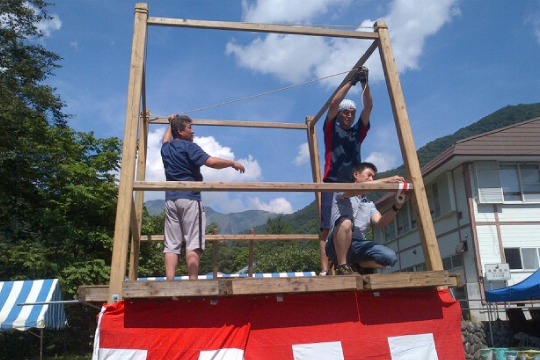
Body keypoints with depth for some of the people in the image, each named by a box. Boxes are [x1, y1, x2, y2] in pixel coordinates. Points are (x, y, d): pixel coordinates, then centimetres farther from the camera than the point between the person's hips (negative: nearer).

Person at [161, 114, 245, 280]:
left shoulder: (166, 148, 17)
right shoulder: (189, 147, -4)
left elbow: (166, 140, 43)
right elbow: (211, 161, -16)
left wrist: (170, 123, 58)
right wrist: (233, 163, -3)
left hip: (171, 199, 7)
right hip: (189, 198, -6)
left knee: (171, 245, 2)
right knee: (193, 244, -7)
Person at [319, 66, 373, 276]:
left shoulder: (358, 132, 18)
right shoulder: (331, 129, 10)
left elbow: (369, 106, 9)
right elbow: (334, 103, -4)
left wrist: (364, 82, 1)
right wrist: (351, 81, -2)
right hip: (332, 184, -4)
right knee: (327, 228, -9)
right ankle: (324, 269, -12)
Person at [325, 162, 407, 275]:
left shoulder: (369, 204, 24)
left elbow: (380, 222, 4)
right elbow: (355, 189, -17)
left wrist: (396, 207, -12)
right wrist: (386, 180, -18)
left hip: (358, 246, 5)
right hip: (337, 246, -5)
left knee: (390, 257, -18)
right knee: (346, 221, -36)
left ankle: (353, 264, 2)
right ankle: (342, 267, -24)